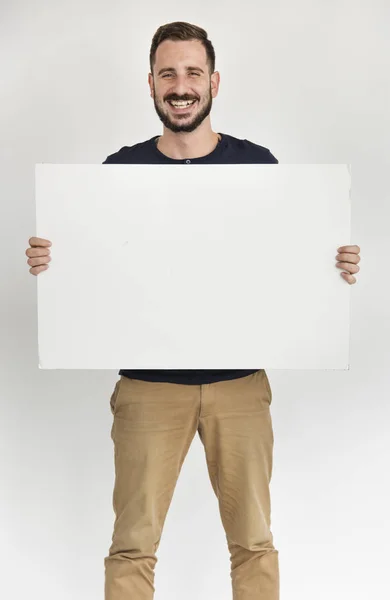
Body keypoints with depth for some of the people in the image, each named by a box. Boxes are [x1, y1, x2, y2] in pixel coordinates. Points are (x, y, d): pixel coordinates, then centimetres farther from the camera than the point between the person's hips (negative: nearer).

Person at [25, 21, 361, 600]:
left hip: (239, 381, 1)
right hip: (148, 383, 0)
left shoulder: (257, 163, 3)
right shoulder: (120, 169, 3)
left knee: (254, 541, 10)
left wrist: (339, 267, -10)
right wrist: (46, 261, -12)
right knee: (133, 545, 4)